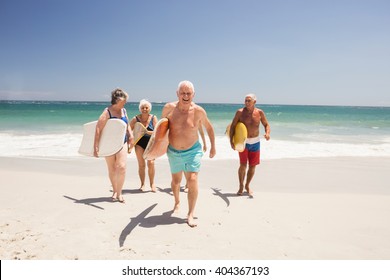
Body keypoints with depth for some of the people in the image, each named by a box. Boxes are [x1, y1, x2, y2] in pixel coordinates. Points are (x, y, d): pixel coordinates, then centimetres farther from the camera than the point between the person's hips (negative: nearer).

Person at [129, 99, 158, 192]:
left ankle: (152, 184, 3)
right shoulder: (135, 119, -3)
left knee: (151, 163, -12)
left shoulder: (153, 118, -3)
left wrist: (146, 132, -23)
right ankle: (142, 184, 11)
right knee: (141, 164, -3)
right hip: (139, 143, 1)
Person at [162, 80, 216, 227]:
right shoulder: (169, 108, -14)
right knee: (176, 181, 19)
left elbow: (209, 128, 0)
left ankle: (190, 214, -1)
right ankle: (177, 202, 48)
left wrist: (213, 147, 6)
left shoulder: (198, 111, -16)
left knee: (192, 180, -15)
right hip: (173, 152, 2)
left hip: (192, 151, -2)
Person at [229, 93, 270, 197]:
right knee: (243, 165, -11)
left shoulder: (260, 112, -4)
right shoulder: (240, 112, -10)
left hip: (255, 142, 3)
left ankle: (247, 186, 27)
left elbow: (266, 125, 5)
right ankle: (241, 186, 11)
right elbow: (232, 126, -6)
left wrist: (267, 133, -17)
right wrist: (231, 141, -13)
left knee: (253, 166, 6)